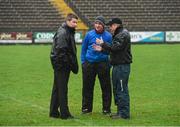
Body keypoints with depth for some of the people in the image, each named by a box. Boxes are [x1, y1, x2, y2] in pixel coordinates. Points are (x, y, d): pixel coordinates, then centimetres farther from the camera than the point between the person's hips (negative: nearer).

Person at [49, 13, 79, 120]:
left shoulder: (69, 32, 16)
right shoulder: (62, 33, -16)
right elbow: (61, 51, -22)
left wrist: (73, 65, 13)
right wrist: (67, 63, -20)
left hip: (64, 66, 10)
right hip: (61, 65, -10)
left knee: (57, 89, 14)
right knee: (62, 89, -5)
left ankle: (54, 112, 22)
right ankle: (64, 113, -2)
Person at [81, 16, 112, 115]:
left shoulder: (108, 36, 1)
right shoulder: (89, 34, 4)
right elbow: (84, 48, 11)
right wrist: (83, 62, 7)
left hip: (103, 63, -1)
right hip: (89, 63, 1)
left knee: (106, 87, 0)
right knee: (87, 86, 7)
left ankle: (106, 108, 9)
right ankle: (86, 107, 17)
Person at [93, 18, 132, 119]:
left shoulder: (123, 34, -12)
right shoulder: (118, 34, 20)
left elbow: (115, 48, -21)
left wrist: (103, 43, -9)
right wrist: (102, 49, 12)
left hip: (122, 66, -11)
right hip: (118, 65, 11)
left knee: (122, 89, -8)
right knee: (117, 89, 14)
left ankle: (124, 113, -6)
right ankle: (120, 111, 21)